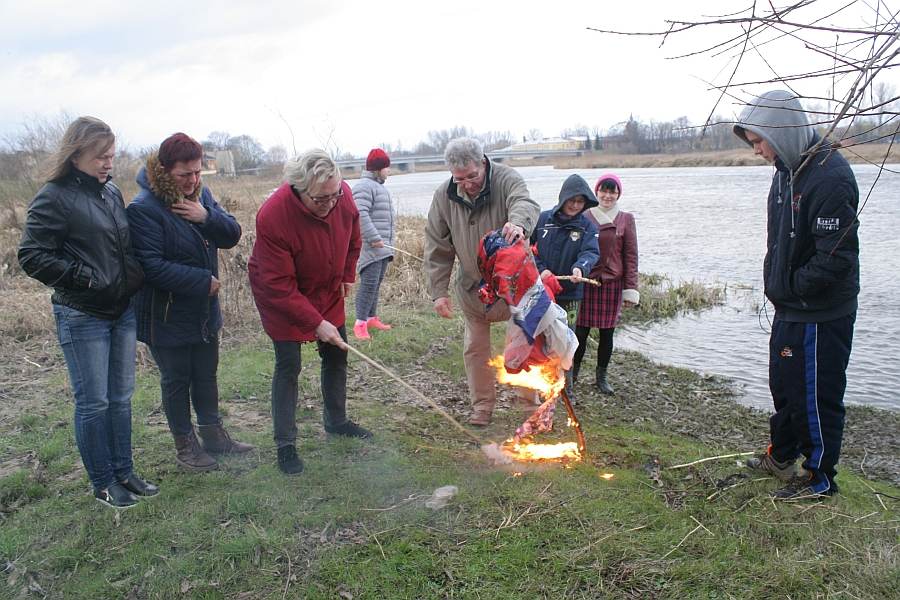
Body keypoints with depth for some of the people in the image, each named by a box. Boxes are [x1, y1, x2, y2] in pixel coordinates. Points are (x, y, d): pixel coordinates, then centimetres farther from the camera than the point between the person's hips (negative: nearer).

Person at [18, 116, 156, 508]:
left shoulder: (111, 192, 8)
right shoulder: (55, 197, -11)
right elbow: (31, 256, -14)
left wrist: (134, 278, 5)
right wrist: (86, 278, -16)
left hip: (123, 310, 7)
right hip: (82, 317, -6)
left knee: (121, 397, 14)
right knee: (93, 402, 4)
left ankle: (123, 472, 27)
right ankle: (103, 483, 19)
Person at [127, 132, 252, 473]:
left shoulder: (202, 195, 2)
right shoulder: (143, 209, -21)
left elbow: (232, 235, 0)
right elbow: (152, 266, -26)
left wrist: (207, 217, -20)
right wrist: (203, 281, -22)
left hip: (204, 310, 7)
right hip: (167, 315, -7)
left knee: (206, 374, 19)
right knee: (177, 380, 9)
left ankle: (213, 434, 35)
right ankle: (185, 445, 25)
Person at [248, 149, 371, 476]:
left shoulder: (342, 195, -20)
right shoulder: (272, 216, -36)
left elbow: (352, 234, 5)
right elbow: (279, 286, -32)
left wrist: (348, 274, 7)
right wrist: (316, 323, -33)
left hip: (327, 290, 6)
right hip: (280, 297, -6)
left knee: (336, 354, 13)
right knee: (288, 365, -7)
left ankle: (336, 421, 34)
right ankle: (285, 445, 6)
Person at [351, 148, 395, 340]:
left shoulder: (379, 187, 21)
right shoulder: (364, 186, -13)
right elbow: (360, 214, -24)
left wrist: (388, 242, 26)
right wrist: (374, 238, -25)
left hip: (382, 247, 10)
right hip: (370, 247, -10)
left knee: (376, 284, 14)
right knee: (369, 284, -11)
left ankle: (372, 318, 22)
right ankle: (360, 324, -8)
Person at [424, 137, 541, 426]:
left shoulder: (506, 179, -19)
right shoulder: (444, 196, -9)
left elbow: (526, 204, -41)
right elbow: (437, 247, -5)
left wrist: (519, 222, -65)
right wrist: (438, 291, -9)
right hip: (472, 286, 3)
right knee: (475, 347, 11)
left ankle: (530, 401, 27)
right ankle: (483, 404, 29)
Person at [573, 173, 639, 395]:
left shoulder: (626, 219, 5)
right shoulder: (585, 217, 4)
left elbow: (630, 256, 3)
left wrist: (630, 289, -2)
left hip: (613, 283, 1)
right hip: (586, 281, 0)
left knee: (607, 332, 8)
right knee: (581, 330, 0)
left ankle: (602, 376, 21)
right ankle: (573, 373, 15)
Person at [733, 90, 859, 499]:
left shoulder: (829, 177, -23)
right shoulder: (788, 170, 7)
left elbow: (837, 257, -26)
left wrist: (792, 286, -15)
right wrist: (777, 284, 8)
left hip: (821, 314, -10)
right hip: (791, 308, 10)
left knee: (815, 396, 4)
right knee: (784, 385, 23)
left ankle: (819, 478, 22)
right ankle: (781, 456, 42)